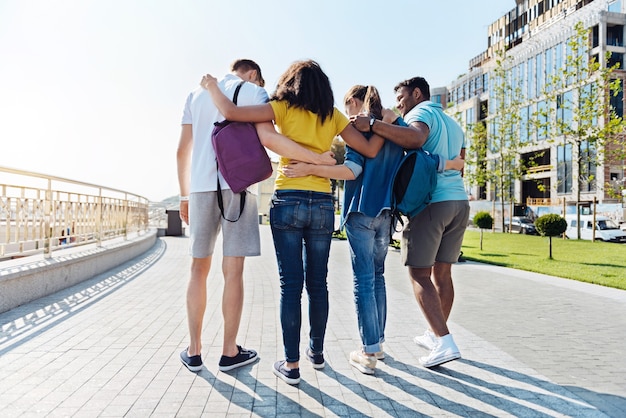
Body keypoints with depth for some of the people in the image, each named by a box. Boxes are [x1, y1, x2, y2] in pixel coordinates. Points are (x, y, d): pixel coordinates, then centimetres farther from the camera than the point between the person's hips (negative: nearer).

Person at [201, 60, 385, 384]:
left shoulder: (284, 108, 3)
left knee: (291, 285, 1)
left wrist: (212, 86, 15)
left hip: (287, 202, -2)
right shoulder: (334, 116, 10)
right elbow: (370, 150, 8)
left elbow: (231, 112, -4)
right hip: (322, 205, 3)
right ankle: (316, 351, 29)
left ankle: (291, 365, 7)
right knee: (317, 283, 14)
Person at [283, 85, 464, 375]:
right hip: (385, 212, 6)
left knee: (363, 280, -2)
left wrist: (309, 169, -24)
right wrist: (454, 164, 23)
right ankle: (378, 342, 24)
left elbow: (352, 170, -16)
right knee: (377, 276, 16)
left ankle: (369, 353, 2)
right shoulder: (395, 127, 13)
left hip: (361, 211, -6)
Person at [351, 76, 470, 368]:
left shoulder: (421, 112, -2)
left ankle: (444, 342, -8)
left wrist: (372, 125, -26)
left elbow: (415, 138, -25)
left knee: (419, 274, -4)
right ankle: (436, 335, 23)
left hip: (431, 202, -8)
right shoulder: (453, 124, 26)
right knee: (442, 272, 13)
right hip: (460, 202, 9)